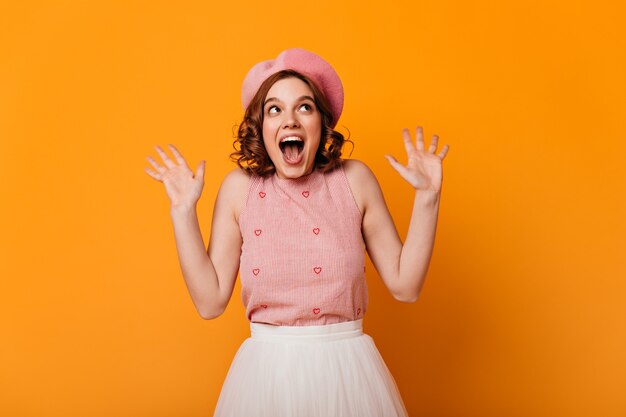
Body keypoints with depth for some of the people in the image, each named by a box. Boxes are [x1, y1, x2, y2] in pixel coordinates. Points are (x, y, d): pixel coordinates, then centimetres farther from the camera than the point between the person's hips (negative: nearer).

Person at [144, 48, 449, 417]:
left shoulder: (354, 179, -4)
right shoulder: (239, 187, -3)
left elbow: (405, 285, -3)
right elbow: (211, 301, -5)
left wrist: (427, 197, -8)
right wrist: (184, 210, -8)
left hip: (348, 372, 1)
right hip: (266, 374, 0)